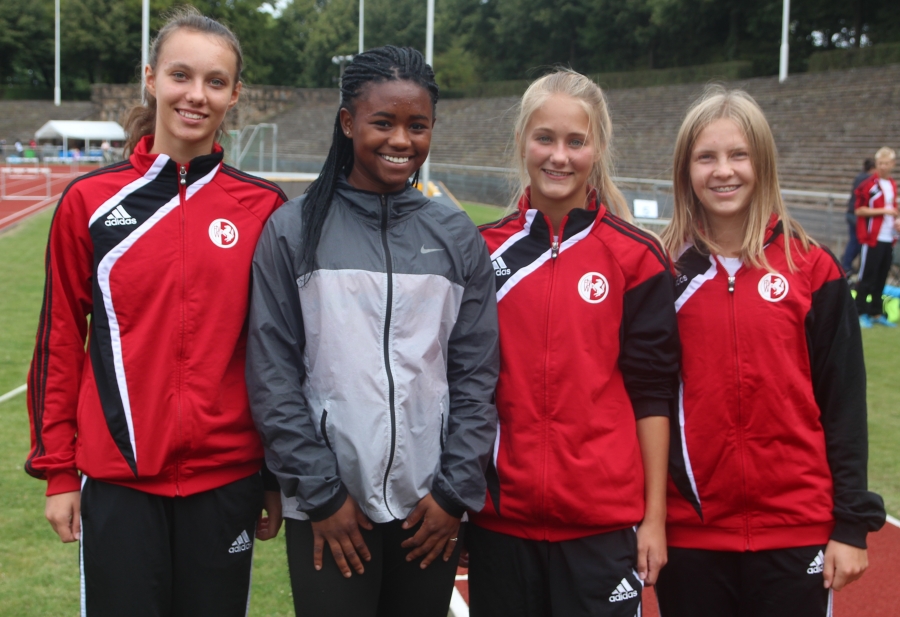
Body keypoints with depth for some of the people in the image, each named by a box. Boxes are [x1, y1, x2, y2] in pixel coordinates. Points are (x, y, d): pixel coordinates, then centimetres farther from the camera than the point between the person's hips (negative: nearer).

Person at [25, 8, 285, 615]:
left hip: (226, 476, 1)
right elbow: (60, 339, 4)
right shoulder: (90, 200, -1)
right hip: (118, 479, 0)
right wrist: (58, 470, 4)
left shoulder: (263, 207, -1)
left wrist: (279, 475, 4)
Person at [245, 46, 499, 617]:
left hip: (431, 508, 2)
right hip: (328, 506, -2)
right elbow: (273, 374, -3)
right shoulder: (294, 230, -1)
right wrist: (320, 492, -7)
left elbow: (476, 375, 5)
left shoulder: (457, 236, 5)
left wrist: (456, 490, -2)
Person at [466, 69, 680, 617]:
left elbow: (652, 395, 0)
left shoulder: (637, 258, -2)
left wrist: (654, 516, -1)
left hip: (602, 522, -2)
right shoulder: (484, 252, 4)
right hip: (500, 514, 2)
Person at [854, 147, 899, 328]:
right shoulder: (869, 184, -9)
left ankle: (876, 313, 19)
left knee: (881, 278, 11)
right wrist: (882, 211, -18)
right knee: (867, 277, -3)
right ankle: (861, 313, 3)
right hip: (872, 238, -7)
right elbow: (859, 210, -12)